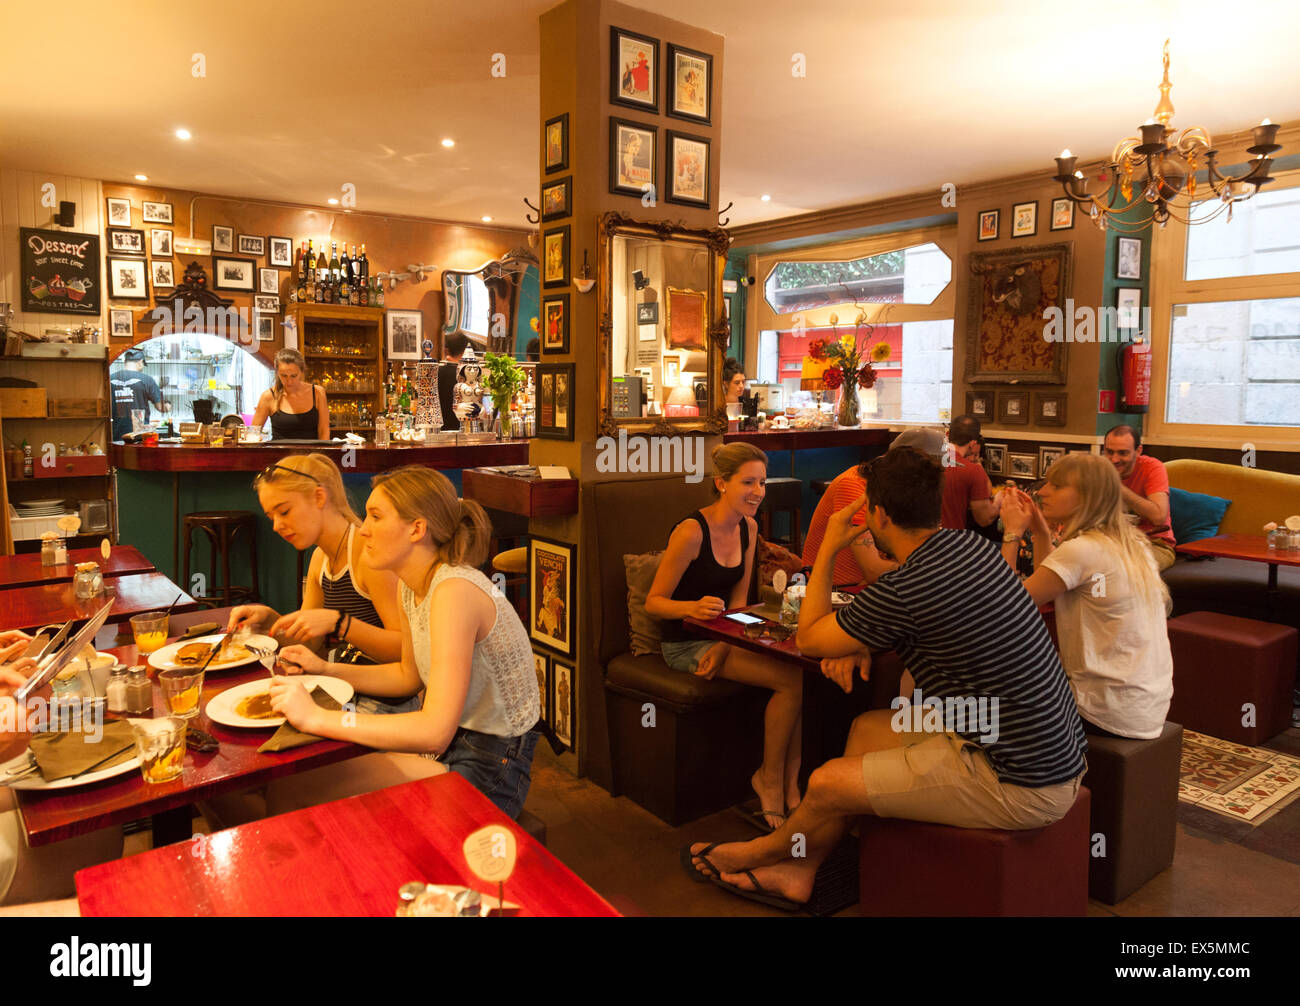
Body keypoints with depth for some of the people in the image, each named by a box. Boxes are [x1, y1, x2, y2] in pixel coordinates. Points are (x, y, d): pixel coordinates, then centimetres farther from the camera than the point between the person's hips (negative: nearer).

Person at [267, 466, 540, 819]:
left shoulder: (454, 590, -27)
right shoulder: (414, 588, 3)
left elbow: (435, 731, -32)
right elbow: (409, 676, 18)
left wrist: (319, 718, -28)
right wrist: (324, 669, 7)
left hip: (488, 769, -8)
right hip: (451, 743, 8)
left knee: (293, 792, -8)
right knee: (285, 786, 5)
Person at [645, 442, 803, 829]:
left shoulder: (748, 528, 5)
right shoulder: (691, 532, -18)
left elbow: (738, 599, 7)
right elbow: (653, 602, -13)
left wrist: (725, 644, -11)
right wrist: (693, 607, -33)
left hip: (723, 636, 7)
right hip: (686, 644, -7)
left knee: (804, 665, -20)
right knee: (792, 678, -22)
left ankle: (788, 776, -5)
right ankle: (770, 776, -1)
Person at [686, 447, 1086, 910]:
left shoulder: (902, 592, -25)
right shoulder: (972, 545, 0)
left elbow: (809, 638, -7)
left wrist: (828, 547, 1)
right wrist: (857, 644, 3)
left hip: (1024, 787, -9)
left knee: (829, 784, -1)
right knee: (866, 728, 17)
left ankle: (760, 853, 32)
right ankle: (798, 873, 27)